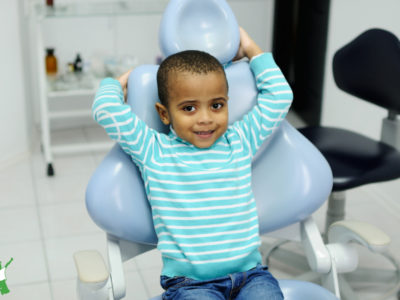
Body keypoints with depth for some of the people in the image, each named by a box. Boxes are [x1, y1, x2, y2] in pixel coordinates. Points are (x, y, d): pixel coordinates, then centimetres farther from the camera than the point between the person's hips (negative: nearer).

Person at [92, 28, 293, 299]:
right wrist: (119, 83, 15)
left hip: (249, 273, 3)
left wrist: (251, 49, 23)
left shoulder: (240, 140, 10)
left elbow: (280, 95, 15)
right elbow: (106, 109, -5)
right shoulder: (153, 151, 2)